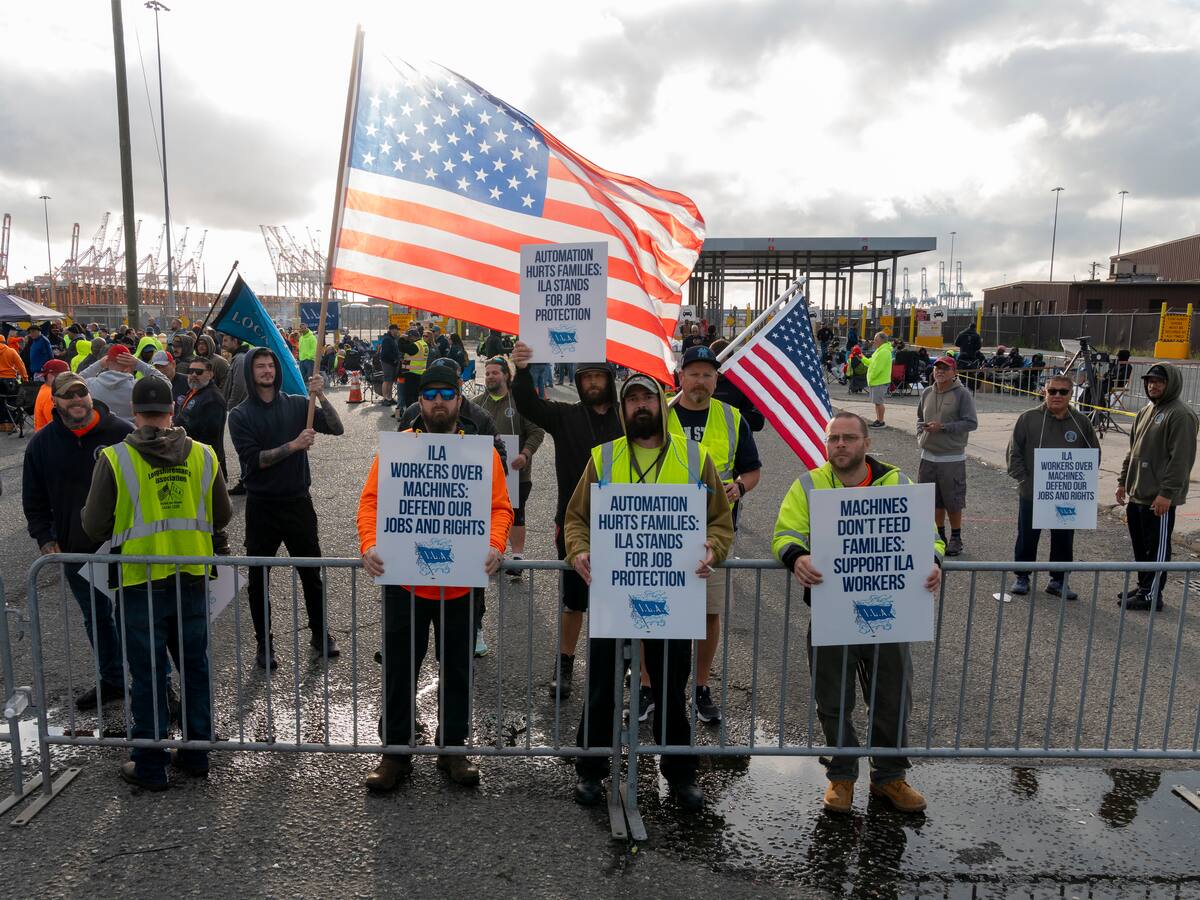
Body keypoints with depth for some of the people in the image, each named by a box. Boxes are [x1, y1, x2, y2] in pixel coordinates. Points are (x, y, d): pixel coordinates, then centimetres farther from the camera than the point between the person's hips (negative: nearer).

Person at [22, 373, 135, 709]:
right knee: (96, 618, 17)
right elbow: (34, 501, 10)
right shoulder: (42, 443, 2)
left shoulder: (121, 433, -9)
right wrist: (45, 539, -2)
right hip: (74, 552, 4)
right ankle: (111, 680, 33)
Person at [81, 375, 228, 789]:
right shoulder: (202, 455, -4)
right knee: (194, 667, 15)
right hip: (192, 581, 3)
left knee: (148, 675, 9)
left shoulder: (114, 459, -12)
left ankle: (149, 766, 20)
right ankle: (196, 753, 27)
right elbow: (221, 517, 5)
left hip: (141, 584, -2)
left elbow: (94, 526, -6)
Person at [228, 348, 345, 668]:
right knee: (259, 578, 8)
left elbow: (336, 428, -8)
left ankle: (320, 633, 27)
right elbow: (253, 459, -15)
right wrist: (293, 445, -22)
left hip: (298, 501, 2)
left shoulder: (296, 404, 2)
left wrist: (321, 396, -20)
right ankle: (264, 643, 23)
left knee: (312, 572, 11)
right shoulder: (240, 415, -4)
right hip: (262, 506, -1)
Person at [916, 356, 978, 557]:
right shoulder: (927, 393, 8)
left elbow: (971, 423, -13)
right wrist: (921, 435, 5)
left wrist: (943, 427, -18)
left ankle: (956, 538, 18)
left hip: (952, 458, -5)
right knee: (934, 500, 13)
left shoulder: (962, 394, -9)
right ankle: (939, 535, 27)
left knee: (953, 502, 3)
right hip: (928, 456, 5)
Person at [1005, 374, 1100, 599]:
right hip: (1031, 493, -2)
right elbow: (1014, 452, -1)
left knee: (1064, 540, 11)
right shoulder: (1028, 418, -4)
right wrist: (1024, 479, -8)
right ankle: (1022, 578, 23)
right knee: (1026, 538, 8)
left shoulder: (1081, 422, 3)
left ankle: (1058, 580, 26)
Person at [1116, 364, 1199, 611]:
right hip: (1136, 494, 9)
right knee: (1140, 546, 16)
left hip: (1159, 498, -9)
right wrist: (1123, 481, 18)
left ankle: (1151, 595, 9)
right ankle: (1143, 586, 28)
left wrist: (1167, 493, -21)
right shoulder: (1146, 411, 15)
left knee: (1157, 548, 2)